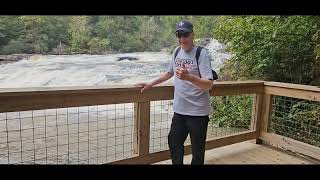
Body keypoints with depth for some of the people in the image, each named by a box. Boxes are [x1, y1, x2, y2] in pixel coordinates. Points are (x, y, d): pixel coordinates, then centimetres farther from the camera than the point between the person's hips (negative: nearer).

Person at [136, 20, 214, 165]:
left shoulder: (201, 53, -13)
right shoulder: (177, 51, 6)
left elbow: (209, 85, -22)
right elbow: (169, 73, 22)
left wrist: (188, 77, -38)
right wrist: (151, 84, 20)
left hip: (198, 112, -6)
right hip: (179, 110, 6)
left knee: (197, 150, 5)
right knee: (174, 143, 19)